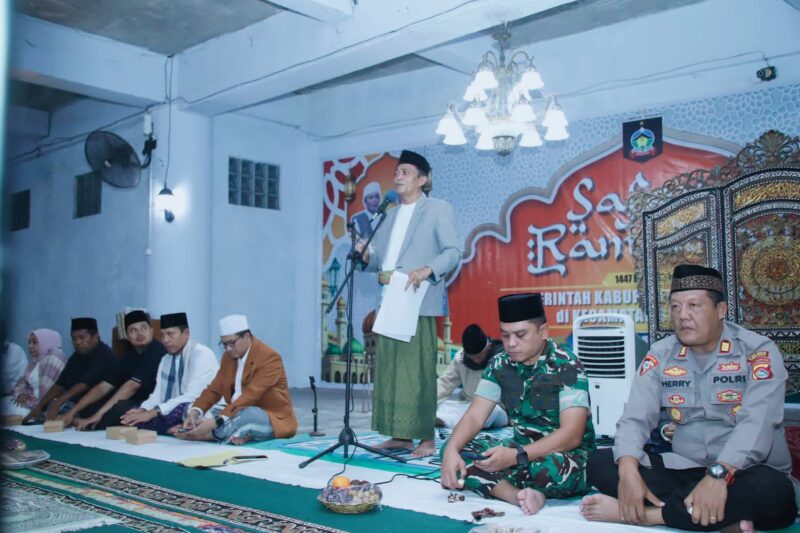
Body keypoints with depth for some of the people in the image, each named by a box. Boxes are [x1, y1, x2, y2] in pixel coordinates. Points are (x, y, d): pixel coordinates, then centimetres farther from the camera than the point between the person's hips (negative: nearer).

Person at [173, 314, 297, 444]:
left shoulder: (269, 357, -18)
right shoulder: (228, 356, 7)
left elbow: (250, 396, -28)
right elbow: (214, 389, 5)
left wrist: (216, 421, -36)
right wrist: (195, 411, -16)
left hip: (273, 419, -8)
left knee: (248, 415, -38)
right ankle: (236, 434, -29)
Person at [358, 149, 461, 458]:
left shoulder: (437, 209, 2)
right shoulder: (390, 215, 21)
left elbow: (454, 250, -7)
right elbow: (381, 258, 17)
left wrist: (427, 270, -23)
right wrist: (366, 256, -5)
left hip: (419, 302, -7)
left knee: (418, 371, -7)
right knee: (390, 370, 6)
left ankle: (426, 438, 0)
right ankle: (400, 435, 14)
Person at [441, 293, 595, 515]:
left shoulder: (566, 366, -17)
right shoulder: (500, 364, -2)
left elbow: (571, 435, -25)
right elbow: (474, 416, -5)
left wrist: (515, 456, -35)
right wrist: (451, 450, -26)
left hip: (565, 454, -5)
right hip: (522, 449, 6)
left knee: (553, 469, -40)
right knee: (455, 451, -15)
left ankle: (495, 486, -13)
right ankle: (521, 495, -27)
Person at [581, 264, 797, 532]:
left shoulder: (758, 351, -9)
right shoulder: (660, 355, 3)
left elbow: (757, 422, -23)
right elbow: (635, 418, -5)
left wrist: (719, 475, -39)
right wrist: (628, 470, -25)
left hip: (742, 475, -4)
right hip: (684, 469, 4)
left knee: (769, 489, -38)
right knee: (600, 463, -14)